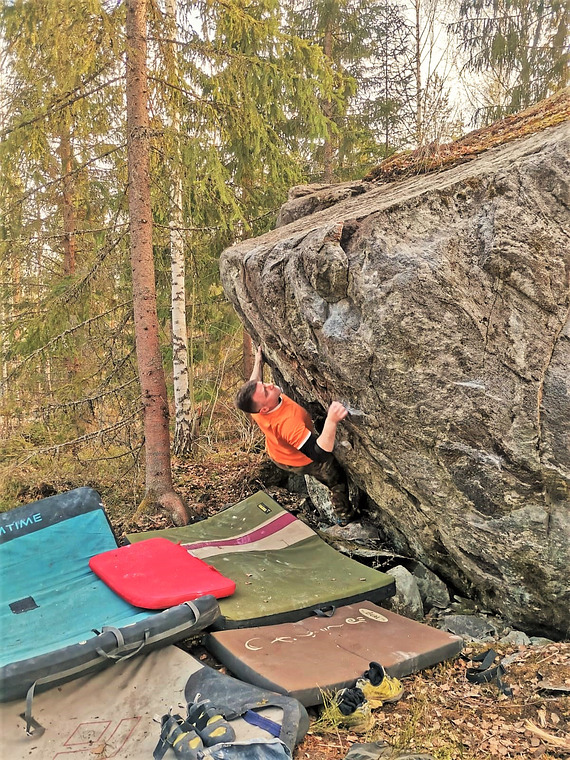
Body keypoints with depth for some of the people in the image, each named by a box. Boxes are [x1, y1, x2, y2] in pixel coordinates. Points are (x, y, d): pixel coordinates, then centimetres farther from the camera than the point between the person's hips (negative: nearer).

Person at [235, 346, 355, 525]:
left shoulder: (255, 406, -31)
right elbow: (320, 454, -55)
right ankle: (344, 516, 44)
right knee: (337, 479, 20)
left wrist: (258, 361, 1)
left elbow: (253, 387, -5)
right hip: (303, 462, -7)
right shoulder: (288, 423, -53)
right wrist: (332, 421, -66)